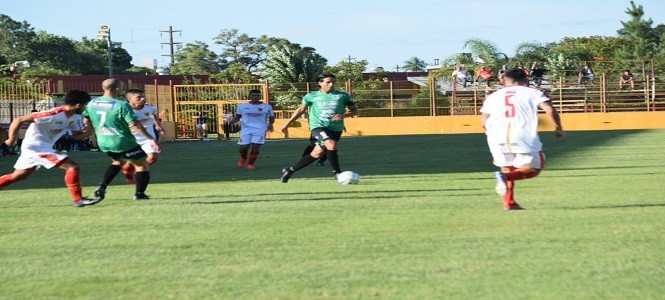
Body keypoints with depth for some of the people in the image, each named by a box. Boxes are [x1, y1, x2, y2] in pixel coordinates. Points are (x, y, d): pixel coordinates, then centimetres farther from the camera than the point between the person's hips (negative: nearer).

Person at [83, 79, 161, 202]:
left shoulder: (92, 104, 0)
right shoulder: (122, 105, -18)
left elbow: (86, 122, 10)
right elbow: (134, 125, -21)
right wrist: (151, 139, -17)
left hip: (103, 143, 7)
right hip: (123, 143, -6)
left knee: (117, 162, 32)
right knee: (142, 164, 12)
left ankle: (102, 187, 15)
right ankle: (139, 194, 9)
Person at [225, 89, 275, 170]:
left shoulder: (267, 107, 6)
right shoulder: (242, 106, 9)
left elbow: (271, 118, 13)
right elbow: (237, 117, 16)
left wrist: (270, 124, -6)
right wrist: (231, 121, -4)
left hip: (260, 129, -1)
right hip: (246, 128, 1)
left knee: (256, 146, -14)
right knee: (243, 147, -7)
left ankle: (250, 163, 4)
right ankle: (243, 159, 26)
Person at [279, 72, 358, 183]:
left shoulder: (342, 95, 3)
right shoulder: (312, 96, 3)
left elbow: (354, 110, 6)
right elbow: (301, 110, 16)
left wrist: (343, 115, -15)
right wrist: (287, 124, 16)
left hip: (336, 128, 3)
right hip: (318, 126, -3)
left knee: (316, 154, 7)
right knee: (331, 144, -31)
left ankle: (290, 170, 24)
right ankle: (337, 172, -21)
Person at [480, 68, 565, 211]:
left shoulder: (493, 96, 20)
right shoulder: (532, 92, 14)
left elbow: (484, 122, 14)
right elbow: (550, 110, -1)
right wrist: (558, 128, 13)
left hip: (497, 138, 3)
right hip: (524, 138, -3)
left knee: (507, 167, 22)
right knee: (533, 168, 9)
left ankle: (509, 203, 10)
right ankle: (506, 177, -16)